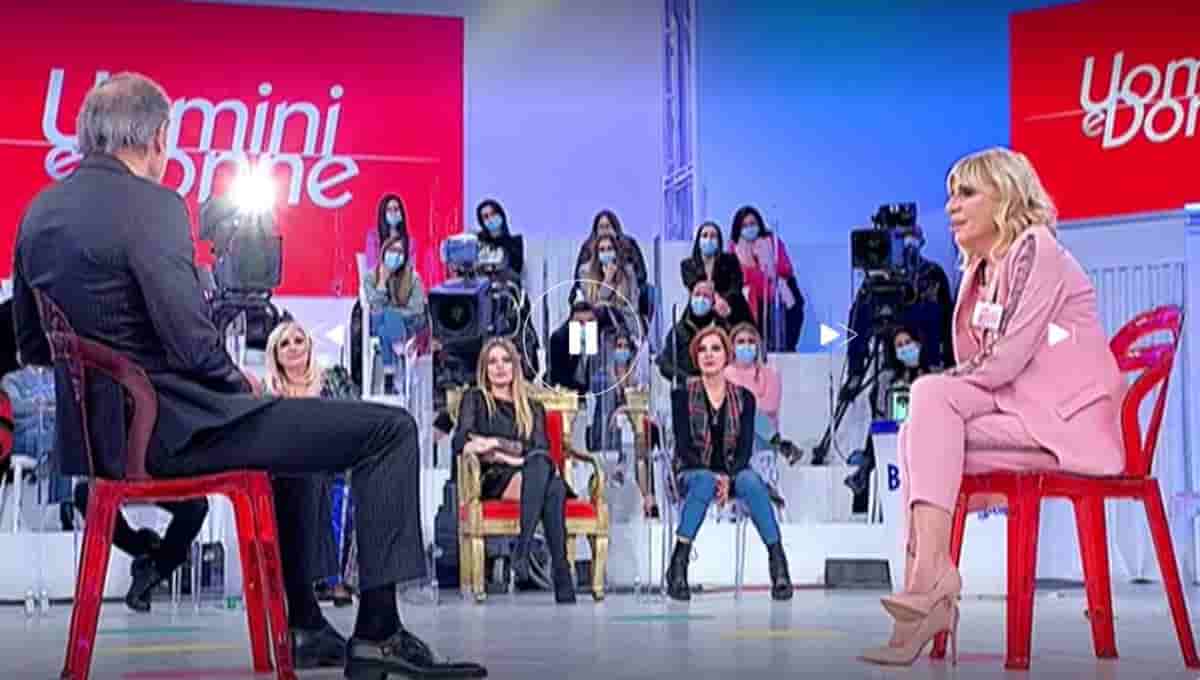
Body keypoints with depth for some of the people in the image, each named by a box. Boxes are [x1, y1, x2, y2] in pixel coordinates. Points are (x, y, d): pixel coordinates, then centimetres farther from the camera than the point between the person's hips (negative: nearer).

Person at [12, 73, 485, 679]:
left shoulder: (39, 212, 10)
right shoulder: (153, 204, -16)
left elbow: (31, 346, 17)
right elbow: (192, 339, -22)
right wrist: (239, 381, -3)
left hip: (95, 432, 10)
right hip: (172, 429, -10)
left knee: (289, 423, 33)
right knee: (390, 430, -6)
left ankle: (304, 622, 35)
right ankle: (377, 630, -4)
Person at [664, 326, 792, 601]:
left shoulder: (743, 397, 5)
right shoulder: (683, 395, 1)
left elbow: (745, 447, -1)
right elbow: (683, 446, -7)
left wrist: (728, 477, -20)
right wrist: (713, 475, -21)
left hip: (733, 472, 2)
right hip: (693, 471, -2)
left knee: (752, 483, -34)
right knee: (704, 483, -38)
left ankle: (778, 562, -34)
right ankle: (678, 565, -38)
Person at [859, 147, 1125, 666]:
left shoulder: (1035, 251, -8)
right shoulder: (979, 268, 18)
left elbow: (1007, 359, -17)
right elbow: (977, 364, 16)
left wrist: (939, 389, -7)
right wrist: (934, 392, -4)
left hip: (1068, 418, -8)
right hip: (1015, 409, 8)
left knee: (931, 398, -23)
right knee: (923, 415, -16)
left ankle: (929, 576, -30)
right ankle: (929, 590, -26)